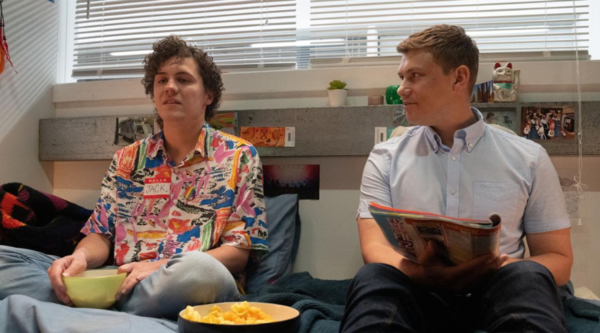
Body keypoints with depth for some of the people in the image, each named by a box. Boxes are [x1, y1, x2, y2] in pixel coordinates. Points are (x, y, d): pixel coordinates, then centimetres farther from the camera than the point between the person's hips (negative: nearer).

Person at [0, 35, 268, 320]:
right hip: (121, 284, 3)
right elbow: (101, 234, 15)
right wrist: (81, 257, -11)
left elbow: (239, 252, -2)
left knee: (201, 270, -41)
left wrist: (162, 267, -17)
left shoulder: (240, 157, 4)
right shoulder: (127, 159, 16)